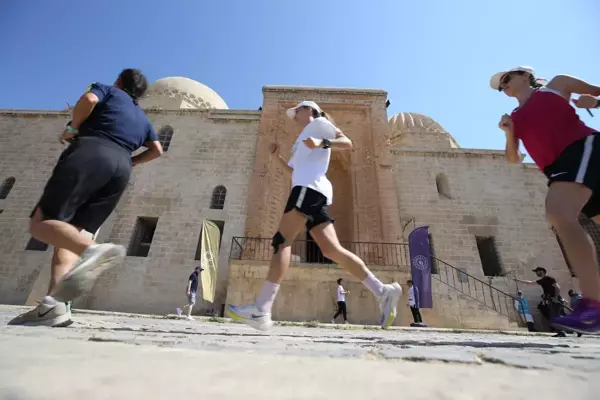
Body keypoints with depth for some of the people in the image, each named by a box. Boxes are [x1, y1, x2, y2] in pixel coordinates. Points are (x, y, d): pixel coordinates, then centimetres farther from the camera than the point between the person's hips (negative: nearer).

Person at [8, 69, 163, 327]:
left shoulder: (108, 90, 20)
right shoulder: (142, 118, 33)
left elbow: (89, 99, -2)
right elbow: (157, 150, 27)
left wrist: (73, 128, 11)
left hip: (90, 153, -5)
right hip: (120, 169, 5)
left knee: (41, 222, -11)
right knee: (68, 233, 3)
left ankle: (92, 250, -42)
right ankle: (54, 304, -16)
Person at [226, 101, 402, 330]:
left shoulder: (318, 123, 15)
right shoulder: (303, 139, 38)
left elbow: (347, 143, 1)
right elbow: (295, 170, 38)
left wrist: (322, 143, -16)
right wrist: (277, 156, 27)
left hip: (310, 187, -9)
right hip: (308, 189, 9)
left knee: (281, 241, -18)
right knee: (332, 250, -4)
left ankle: (261, 311, -20)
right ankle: (383, 292, -3)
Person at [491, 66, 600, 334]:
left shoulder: (557, 84, 16)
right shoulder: (514, 118, 23)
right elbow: (514, 159, 16)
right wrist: (509, 133, 0)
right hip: (559, 167, 6)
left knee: (559, 213, -27)